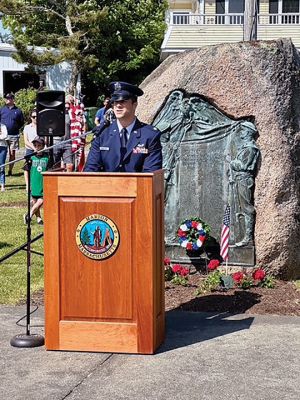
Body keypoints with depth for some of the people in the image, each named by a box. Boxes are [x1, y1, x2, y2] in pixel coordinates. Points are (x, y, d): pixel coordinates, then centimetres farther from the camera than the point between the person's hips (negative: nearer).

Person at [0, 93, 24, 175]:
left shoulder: (18, 111, 6)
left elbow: (21, 122, 12)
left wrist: (16, 128, 2)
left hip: (14, 136, 0)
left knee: (12, 153, 3)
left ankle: (10, 170, 13)